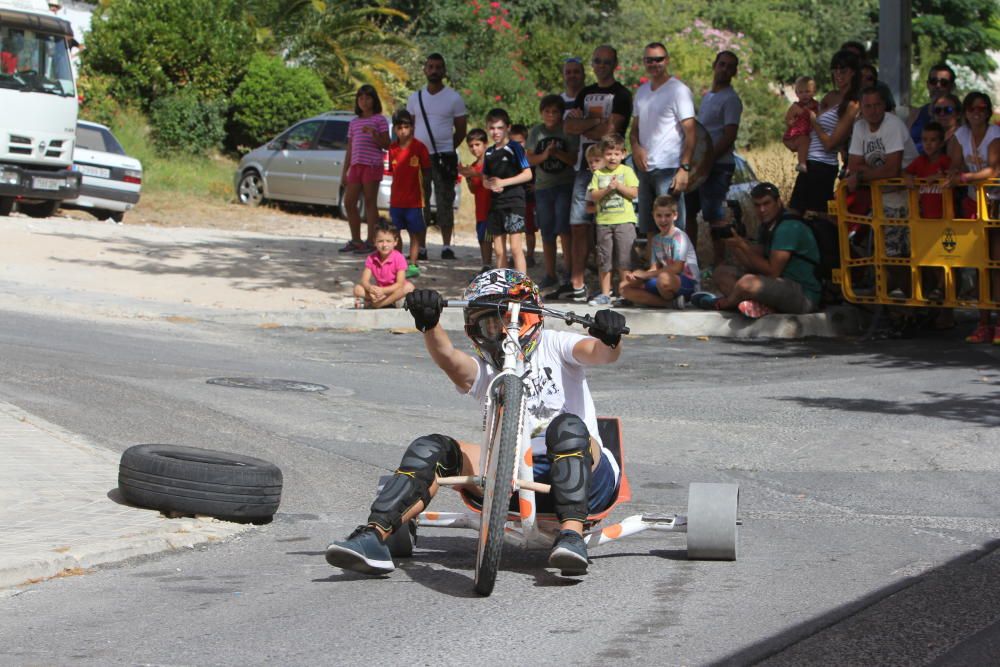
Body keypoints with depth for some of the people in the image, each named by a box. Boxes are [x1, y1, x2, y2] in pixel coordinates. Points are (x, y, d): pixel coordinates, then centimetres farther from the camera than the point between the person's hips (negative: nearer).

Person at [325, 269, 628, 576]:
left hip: (587, 473, -3)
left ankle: (571, 535, -44)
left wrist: (609, 340, -34)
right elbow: (448, 358, -8)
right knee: (432, 448, -13)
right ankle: (373, 536, -25)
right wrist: (429, 324, -30)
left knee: (568, 427, -35)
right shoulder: (482, 370, 15)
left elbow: (601, 353, -9)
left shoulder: (553, 345, 12)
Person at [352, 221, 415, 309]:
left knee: (409, 287, -34)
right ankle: (389, 302, -26)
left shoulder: (399, 258, -15)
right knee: (357, 289, -19)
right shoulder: (371, 258, -6)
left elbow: (400, 283, -22)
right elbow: (364, 280, -13)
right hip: (379, 290, 2)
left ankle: (375, 304, -32)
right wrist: (370, 288, -38)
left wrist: (383, 290, -38)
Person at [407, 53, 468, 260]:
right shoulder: (415, 98, 11)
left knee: (445, 202, -5)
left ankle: (446, 246, -3)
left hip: (444, 158, -3)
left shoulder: (454, 99, 2)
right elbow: (409, 128, 16)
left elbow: (461, 130, 6)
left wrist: (446, 150, 2)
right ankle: (420, 247, 7)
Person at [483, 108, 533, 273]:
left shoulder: (514, 148, -5)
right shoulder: (489, 152, 13)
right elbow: (485, 179, 19)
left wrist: (503, 182, -15)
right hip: (495, 203, 6)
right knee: (498, 250, 9)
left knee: (516, 247, -12)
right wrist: (490, 184, -6)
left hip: (514, 202, -6)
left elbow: (527, 174, -9)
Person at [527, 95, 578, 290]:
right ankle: (550, 275, 17)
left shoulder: (568, 131, -3)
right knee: (547, 234, 9)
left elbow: (574, 159, -6)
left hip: (565, 185, -4)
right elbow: (530, 159, 4)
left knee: (563, 228, -17)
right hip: (543, 187, 4)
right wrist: (544, 155, -14)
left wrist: (557, 153, -21)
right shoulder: (536, 132, 7)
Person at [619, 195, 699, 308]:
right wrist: (636, 276, -14)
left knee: (664, 278, -42)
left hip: (688, 283, -8)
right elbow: (654, 268, 8)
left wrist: (644, 274, -18)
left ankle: (669, 299, -8)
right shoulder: (656, 239, 13)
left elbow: (677, 268, -21)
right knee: (624, 287, -1)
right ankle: (672, 302, -12)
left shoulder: (679, 237, -11)